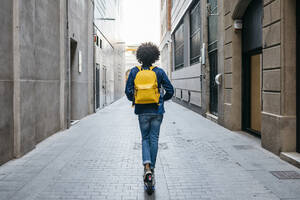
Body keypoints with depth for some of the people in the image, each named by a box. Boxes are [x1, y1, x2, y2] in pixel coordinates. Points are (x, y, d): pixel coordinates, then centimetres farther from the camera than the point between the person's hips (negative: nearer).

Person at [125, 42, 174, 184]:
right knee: (154, 139, 11)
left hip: (142, 111, 0)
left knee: (145, 138, 12)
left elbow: (128, 91, -4)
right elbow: (170, 91, -4)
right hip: (157, 110, 0)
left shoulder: (134, 71, -1)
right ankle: (152, 167, 19)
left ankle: (147, 166, -7)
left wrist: (134, 100, 15)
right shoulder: (159, 72, -2)